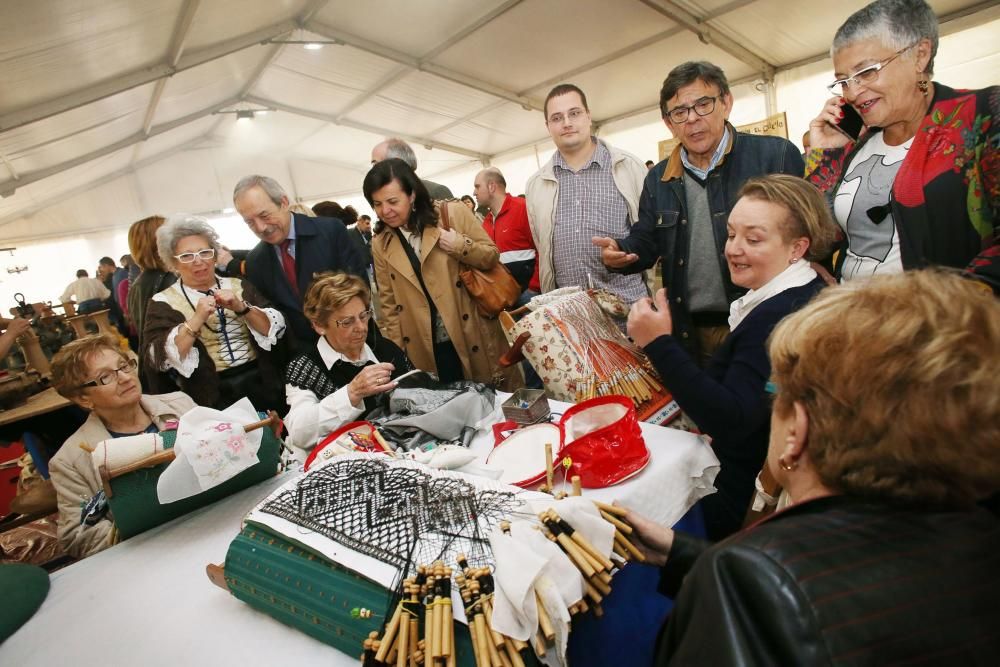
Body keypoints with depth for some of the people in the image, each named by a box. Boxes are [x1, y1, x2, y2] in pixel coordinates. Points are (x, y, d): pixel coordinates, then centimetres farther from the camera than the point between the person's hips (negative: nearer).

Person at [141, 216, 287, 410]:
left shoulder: (239, 286, 10)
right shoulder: (163, 301, 6)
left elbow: (277, 328, 2)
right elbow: (160, 359, -6)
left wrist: (242, 308, -12)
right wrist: (196, 320, -16)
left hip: (262, 384, 1)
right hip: (209, 397, -1)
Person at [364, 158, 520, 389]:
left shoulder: (453, 213, -6)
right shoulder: (380, 244, 2)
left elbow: (492, 256, 0)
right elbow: (389, 304, 7)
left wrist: (461, 246, -18)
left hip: (475, 336, -1)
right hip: (428, 349, 2)